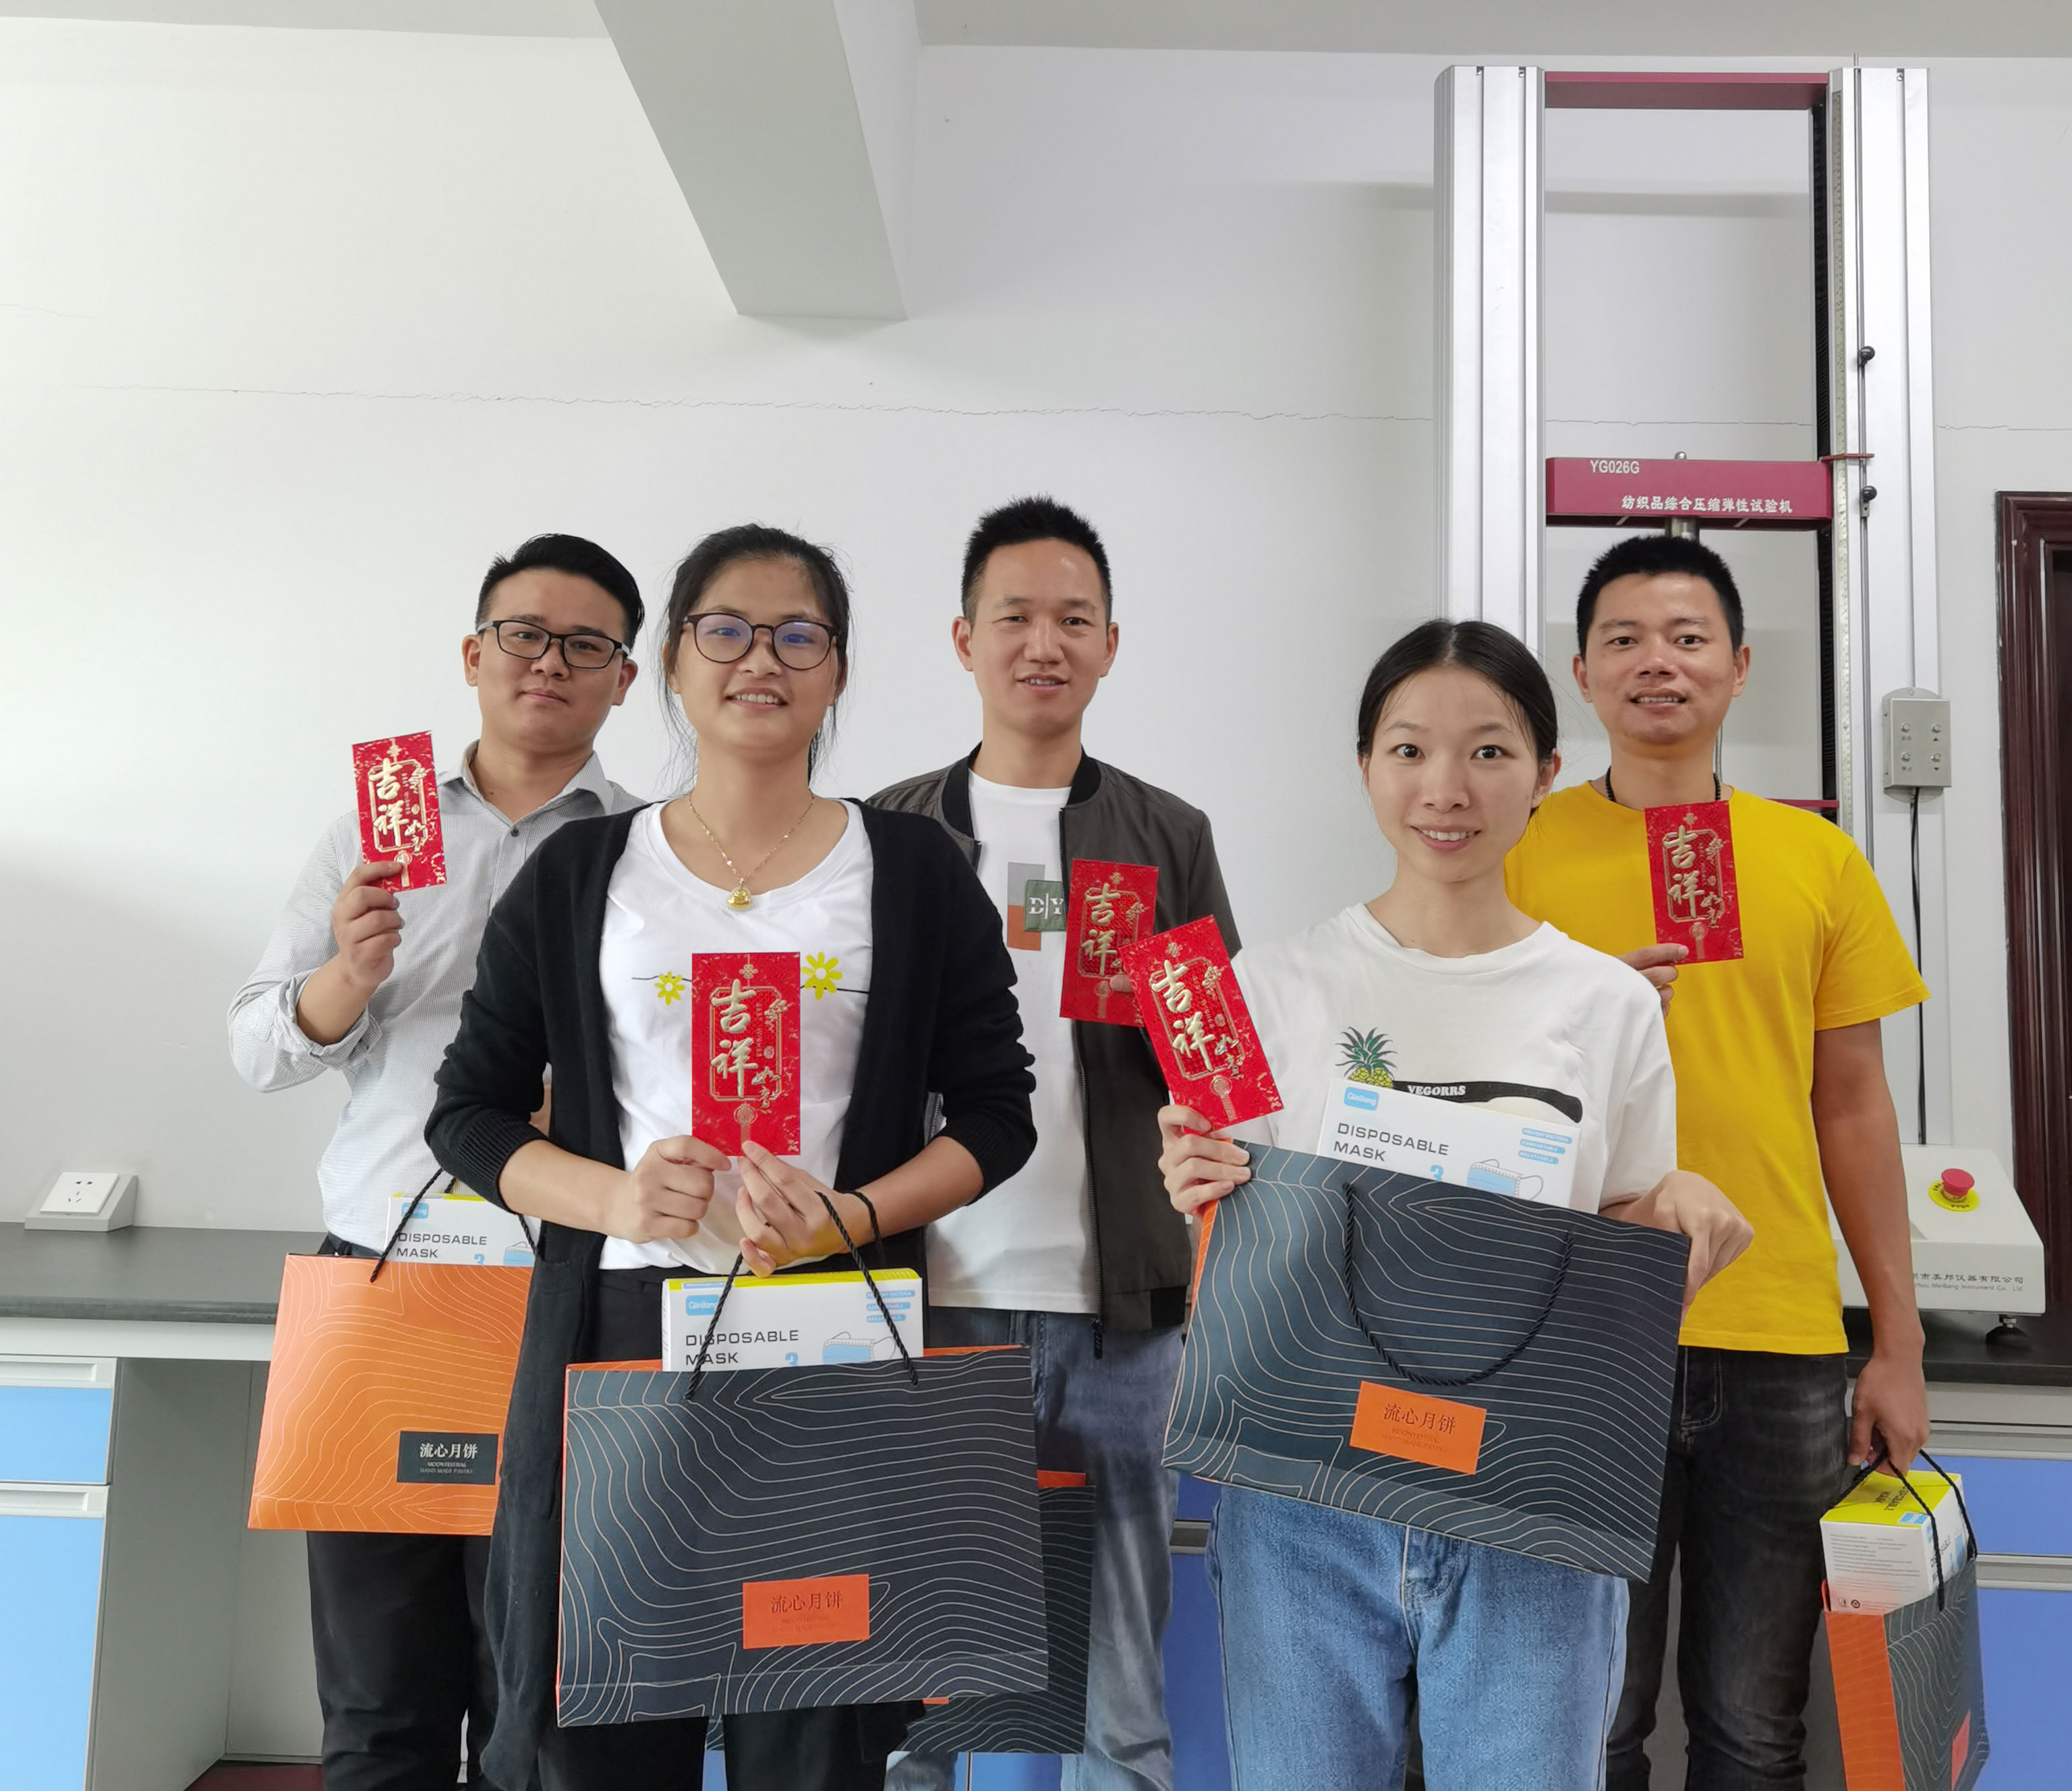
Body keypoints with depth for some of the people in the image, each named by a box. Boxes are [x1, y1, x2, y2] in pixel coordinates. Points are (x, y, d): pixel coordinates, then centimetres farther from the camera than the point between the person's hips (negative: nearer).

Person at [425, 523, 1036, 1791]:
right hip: (618, 1328, 1)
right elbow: (472, 1109, 9)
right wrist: (617, 1196, -9)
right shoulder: (581, 875, 8)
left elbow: (996, 1112, 5)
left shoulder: (914, 869, 6)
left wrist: (847, 1218, -12)